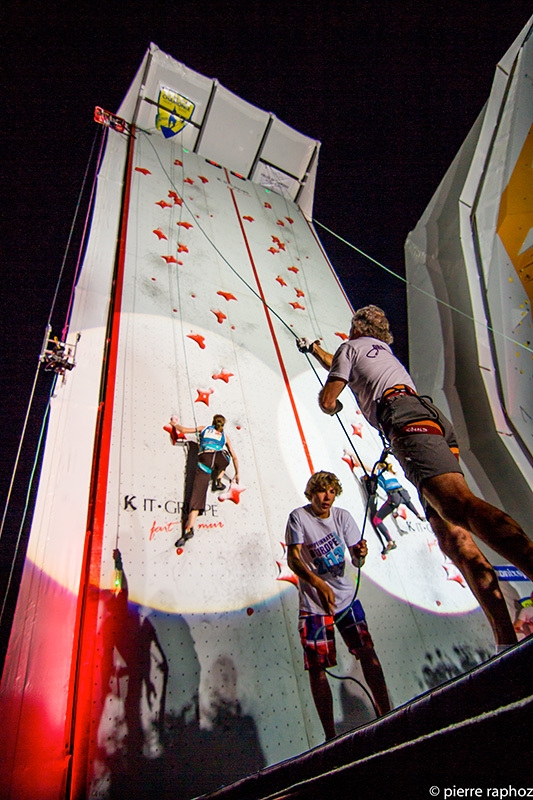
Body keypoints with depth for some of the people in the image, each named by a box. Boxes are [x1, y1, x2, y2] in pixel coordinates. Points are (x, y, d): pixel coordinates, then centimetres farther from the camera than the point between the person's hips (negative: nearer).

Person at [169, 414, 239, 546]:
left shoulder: (204, 428, 28)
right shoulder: (224, 436, 28)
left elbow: (183, 430, 26)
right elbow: (234, 457, 28)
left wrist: (175, 424, 46)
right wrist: (237, 473, 38)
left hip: (204, 459, 0)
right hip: (219, 458, 1)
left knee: (197, 494, -4)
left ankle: (189, 529, -15)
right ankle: (218, 482, 17)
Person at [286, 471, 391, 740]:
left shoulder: (342, 516, -2)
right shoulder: (298, 517, -13)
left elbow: (356, 561, -2)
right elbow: (293, 559, -21)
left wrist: (360, 553, -27)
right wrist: (319, 584, -35)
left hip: (346, 597, 3)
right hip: (314, 603, -3)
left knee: (368, 653, 4)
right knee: (317, 667, 3)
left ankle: (386, 714, 23)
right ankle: (330, 735, 19)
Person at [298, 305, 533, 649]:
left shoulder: (350, 347, 21)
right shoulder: (384, 349, 43)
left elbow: (328, 401, 14)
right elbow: (343, 365, 62)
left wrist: (333, 405, 39)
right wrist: (315, 349, 80)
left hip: (406, 418, -8)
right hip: (436, 418, 9)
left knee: (461, 504, -30)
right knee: (451, 535, -5)